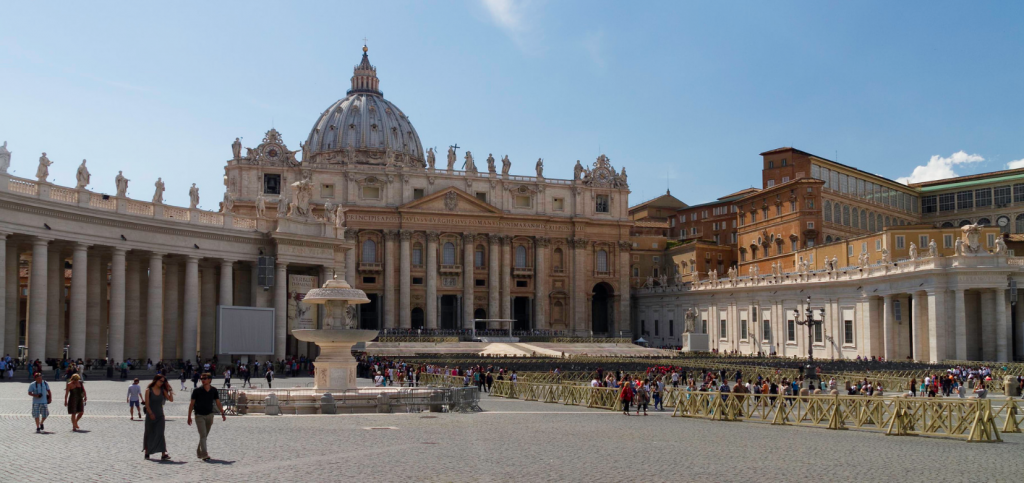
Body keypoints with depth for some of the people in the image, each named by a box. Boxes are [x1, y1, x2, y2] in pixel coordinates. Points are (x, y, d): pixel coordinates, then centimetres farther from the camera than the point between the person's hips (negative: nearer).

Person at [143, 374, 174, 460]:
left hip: (160, 415, 2)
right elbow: (147, 404, -7)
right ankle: (146, 452, 24)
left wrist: (169, 390, -5)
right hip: (150, 415, -2)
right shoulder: (149, 390, -4)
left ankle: (163, 454, -13)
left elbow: (171, 399, -1)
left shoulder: (162, 390, 6)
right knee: (148, 434, 9)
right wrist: (151, 414, -14)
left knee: (160, 434, -6)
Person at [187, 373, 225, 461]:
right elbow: (191, 404, -3)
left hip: (209, 415, 4)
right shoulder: (197, 391, -8)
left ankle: (199, 453, 27)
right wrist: (189, 417, -4)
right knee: (203, 435, -13)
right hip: (199, 415, -4)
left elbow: (218, 403, 6)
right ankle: (204, 455, -16)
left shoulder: (214, 390, 1)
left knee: (205, 435, 11)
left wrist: (222, 414, -1)